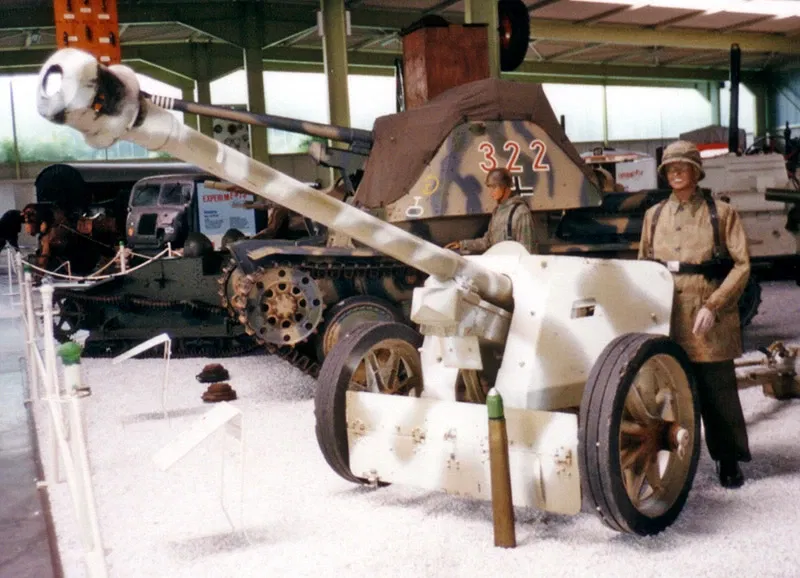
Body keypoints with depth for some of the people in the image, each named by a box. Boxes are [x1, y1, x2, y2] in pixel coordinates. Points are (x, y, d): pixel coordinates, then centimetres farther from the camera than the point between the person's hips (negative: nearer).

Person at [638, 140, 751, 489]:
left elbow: (741, 265, -3)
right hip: (666, 321, 3)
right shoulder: (654, 216, 13)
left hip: (709, 321, -3)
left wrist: (712, 306, -13)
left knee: (718, 393, 4)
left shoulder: (721, 213, 3)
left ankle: (728, 460, 18)